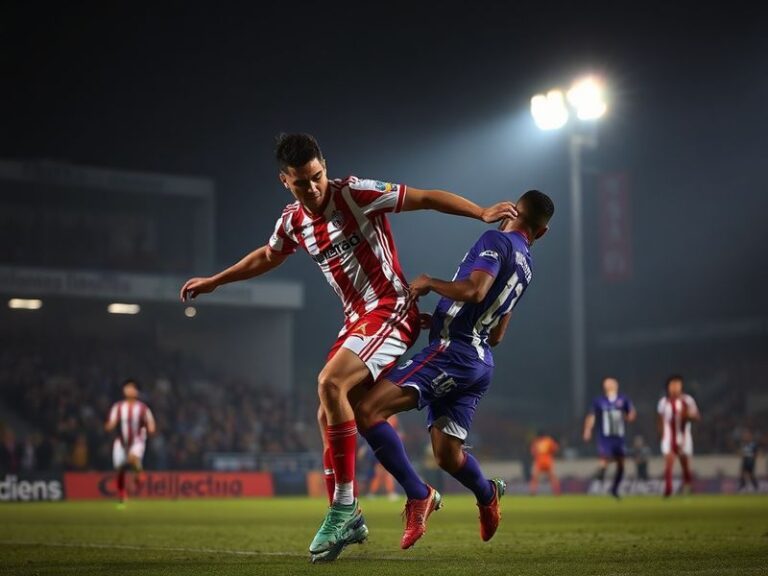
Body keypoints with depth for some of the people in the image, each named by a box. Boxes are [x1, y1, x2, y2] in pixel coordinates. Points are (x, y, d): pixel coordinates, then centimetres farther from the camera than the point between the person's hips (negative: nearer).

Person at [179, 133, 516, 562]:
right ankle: (347, 521, 12)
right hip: (358, 320, 8)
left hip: (393, 312, -8)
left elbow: (426, 198, -12)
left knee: (330, 383, -26)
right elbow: (267, 257, 28)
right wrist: (213, 282, 33)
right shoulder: (293, 222, 6)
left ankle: (344, 508, -22)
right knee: (328, 416, 3)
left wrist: (482, 213, -20)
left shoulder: (356, 194, -14)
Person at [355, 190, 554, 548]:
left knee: (368, 411, -19)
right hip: (480, 363, 10)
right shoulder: (525, 266, 21)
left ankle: (418, 495, -16)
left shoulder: (496, 240, -5)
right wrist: (441, 322, 29)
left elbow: (474, 290, -24)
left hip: (450, 354, -10)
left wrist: (429, 283, -7)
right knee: (447, 456, 23)